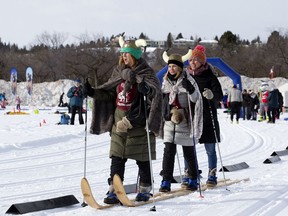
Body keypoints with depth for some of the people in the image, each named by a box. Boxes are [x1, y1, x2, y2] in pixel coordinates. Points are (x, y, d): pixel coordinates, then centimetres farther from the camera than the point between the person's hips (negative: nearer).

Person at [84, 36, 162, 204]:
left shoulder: (146, 73, -8)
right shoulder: (119, 72, 11)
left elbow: (156, 92, -23)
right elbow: (108, 94, 16)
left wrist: (145, 88, -41)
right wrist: (92, 92, 3)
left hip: (139, 124, -5)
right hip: (119, 124, 5)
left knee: (142, 159, 4)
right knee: (117, 158, 2)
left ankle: (145, 190, 16)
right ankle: (114, 191, 4)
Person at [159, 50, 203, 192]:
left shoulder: (188, 80, -5)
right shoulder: (166, 81, 11)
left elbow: (196, 99, -9)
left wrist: (190, 89, -24)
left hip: (185, 121, -3)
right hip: (169, 121, 3)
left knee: (189, 152, 5)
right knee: (168, 151, -5)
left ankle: (193, 180, 19)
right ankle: (166, 181, -5)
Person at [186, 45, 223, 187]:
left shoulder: (209, 76, -3)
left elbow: (220, 95, -10)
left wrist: (212, 95, -31)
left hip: (207, 118, -3)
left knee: (210, 149, 3)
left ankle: (212, 175, 12)